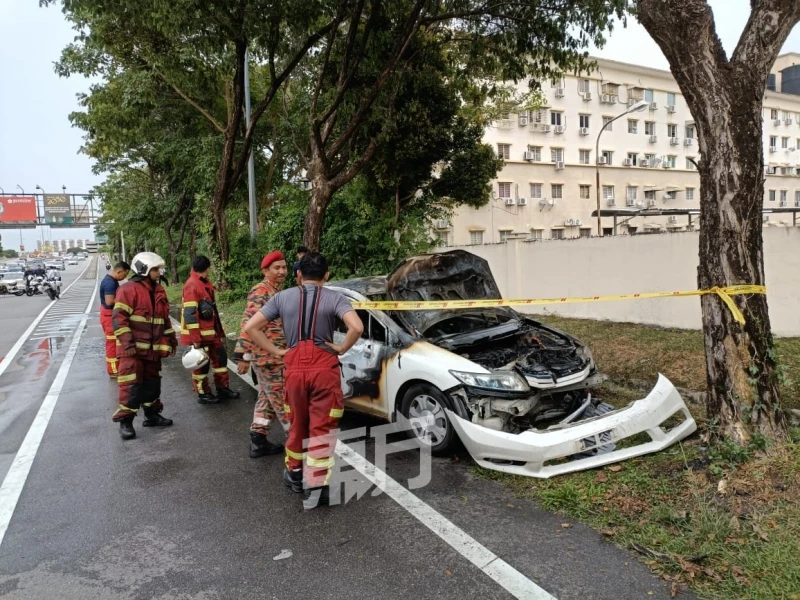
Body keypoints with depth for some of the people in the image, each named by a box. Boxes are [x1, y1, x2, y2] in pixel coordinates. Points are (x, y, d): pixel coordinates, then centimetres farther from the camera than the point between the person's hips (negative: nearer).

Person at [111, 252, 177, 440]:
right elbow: (118, 317, -16)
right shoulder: (128, 290, -11)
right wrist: (127, 342, -22)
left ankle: (152, 415, 26)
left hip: (152, 348, 7)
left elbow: (164, 318, 22)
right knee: (131, 384, -6)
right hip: (133, 348, -7)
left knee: (152, 383, 14)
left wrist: (171, 338, 19)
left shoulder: (158, 291, 14)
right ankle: (125, 421, 2)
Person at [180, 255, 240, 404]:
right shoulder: (192, 285, -17)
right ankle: (203, 394, 15)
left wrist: (219, 330, 19)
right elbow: (190, 314, -22)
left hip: (211, 331, 9)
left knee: (220, 356, 14)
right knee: (201, 363, 2)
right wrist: (195, 338, -23)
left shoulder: (206, 284, 12)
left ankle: (223, 388, 25)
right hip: (199, 333, -9)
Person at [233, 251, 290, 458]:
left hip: (274, 356, 10)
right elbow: (248, 323, -23)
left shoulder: (276, 291, 15)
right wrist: (242, 355, -26)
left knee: (267, 399, 15)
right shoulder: (261, 291, -16)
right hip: (268, 356, -10)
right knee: (283, 400, 0)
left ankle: (258, 441, 22)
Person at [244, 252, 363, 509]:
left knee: (297, 425, 21)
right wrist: (342, 348, -4)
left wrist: (276, 351, 4)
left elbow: (250, 327, 2)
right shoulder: (334, 298, -3)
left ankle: (294, 473, 36)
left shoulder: (282, 297, 6)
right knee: (321, 428, 5)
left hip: (294, 367, 3)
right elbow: (357, 327, -20)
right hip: (324, 367, -3)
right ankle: (315, 486, 6)